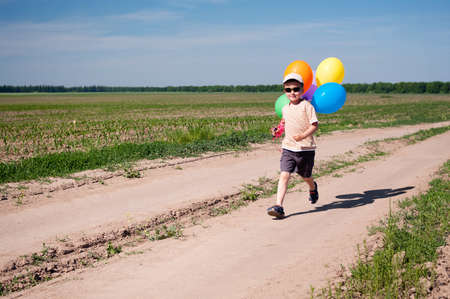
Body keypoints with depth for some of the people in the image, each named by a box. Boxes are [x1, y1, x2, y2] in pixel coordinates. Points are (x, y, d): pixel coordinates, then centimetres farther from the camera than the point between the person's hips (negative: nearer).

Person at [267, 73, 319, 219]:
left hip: (306, 148, -4)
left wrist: (303, 135, -27)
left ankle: (313, 188, 53)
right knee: (284, 175, -13)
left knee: (305, 176, 16)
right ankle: (279, 206, -19)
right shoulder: (285, 109, 10)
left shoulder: (306, 105, -9)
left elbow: (314, 125, -14)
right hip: (288, 148, 4)